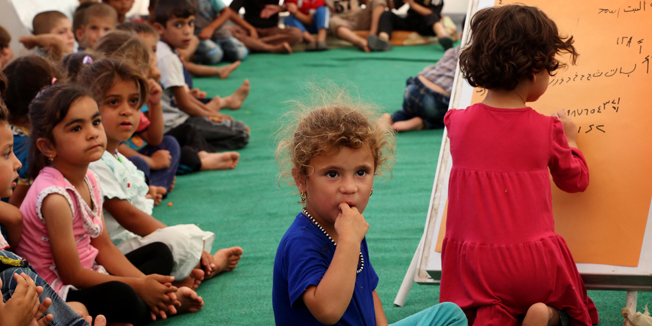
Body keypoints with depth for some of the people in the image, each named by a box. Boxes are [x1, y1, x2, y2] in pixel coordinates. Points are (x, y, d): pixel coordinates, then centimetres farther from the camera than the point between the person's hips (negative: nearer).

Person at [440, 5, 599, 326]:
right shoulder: (546, 129, -6)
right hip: (536, 263, 0)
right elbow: (575, 180, 13)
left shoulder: (457, 122, -2)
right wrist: (569, 141, 30)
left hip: (476, 265, 1)